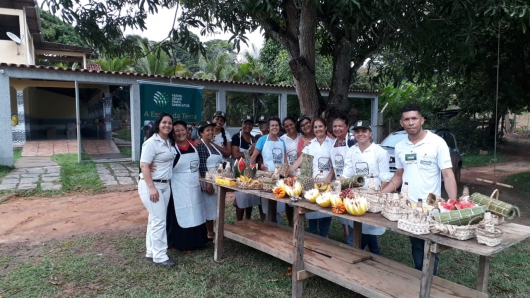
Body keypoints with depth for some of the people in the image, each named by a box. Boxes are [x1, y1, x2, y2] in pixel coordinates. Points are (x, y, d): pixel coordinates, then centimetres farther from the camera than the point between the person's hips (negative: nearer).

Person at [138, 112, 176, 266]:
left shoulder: (169, 142, 11)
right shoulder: (152, 142, -14)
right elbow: (144, 165, -19)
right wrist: (152, 188, -23)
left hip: (165, 185, 8)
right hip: (151, 185, -8)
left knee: (155, 219, 13)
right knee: (159, 220, -6)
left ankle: (151, 252, 22)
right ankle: (160, 255, 4)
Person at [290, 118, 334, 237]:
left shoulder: (332, 143, 3)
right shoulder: (310, 144, 9)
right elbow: (300, 160, 3)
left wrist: (329, 178, -14)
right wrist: (288, 171, -10)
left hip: (326, 180, -2)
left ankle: (324, 237, 13)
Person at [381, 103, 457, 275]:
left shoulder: (437, 143, -9)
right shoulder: (400, 147, 5)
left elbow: (448, 175, -10)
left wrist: (454, 203, -22)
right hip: (408, 206, 5)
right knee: (416, 247, 16)